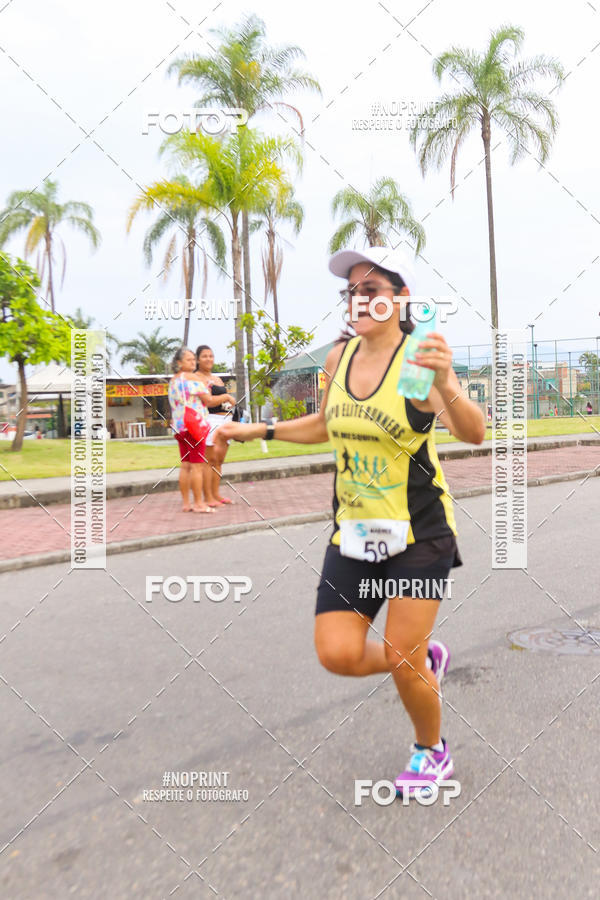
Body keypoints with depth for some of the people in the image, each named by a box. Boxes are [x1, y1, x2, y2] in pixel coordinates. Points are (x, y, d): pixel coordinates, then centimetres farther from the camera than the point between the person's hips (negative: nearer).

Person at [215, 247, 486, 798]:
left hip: (420, 532, -5)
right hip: (353, 531, 5)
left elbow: (474, 435, -28)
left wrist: (446, 386, -47)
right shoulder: (339, 356, 2)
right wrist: (257, 430, 17)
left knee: (401, 660, 0)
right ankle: (426, 659, 32)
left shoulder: (419, 358, -15)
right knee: (338, 655, 0)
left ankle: (433, 752, 34)